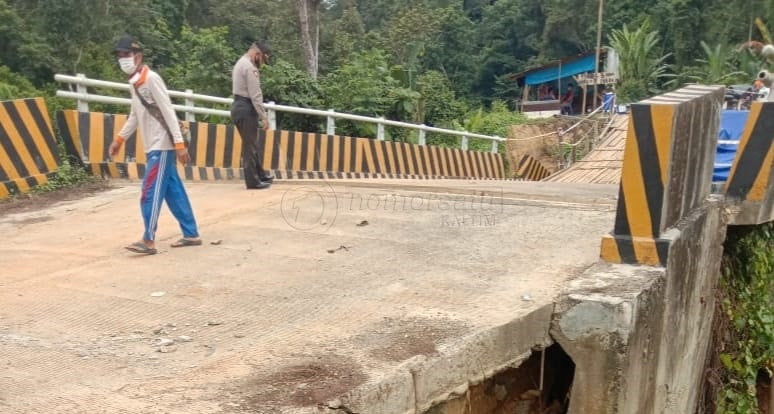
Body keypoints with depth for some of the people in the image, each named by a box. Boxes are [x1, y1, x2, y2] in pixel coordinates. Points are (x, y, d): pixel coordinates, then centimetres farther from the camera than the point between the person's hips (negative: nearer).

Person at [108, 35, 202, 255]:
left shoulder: (151, 78, -13)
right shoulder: (134, 83, 14)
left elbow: (168, 112, -17)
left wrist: (180, 144, -21)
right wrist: (119, 139, 21)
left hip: (162, 145, -9)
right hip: (153, 146, 9)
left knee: (151, 192, -8)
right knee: (173, 191, 10)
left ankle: (148, 240, -4)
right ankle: (191, 234, 15)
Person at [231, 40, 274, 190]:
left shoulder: (241, 63, 17)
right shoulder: (250, 67, -16)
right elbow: (255, 95, -21)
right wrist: (264, 116, -19)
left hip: (239, 106, 10)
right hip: (246, 109, -10)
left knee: (251, 144, 16)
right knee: (250, 145, -4)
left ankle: (260, 174, 25)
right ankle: (252, 181, 1)